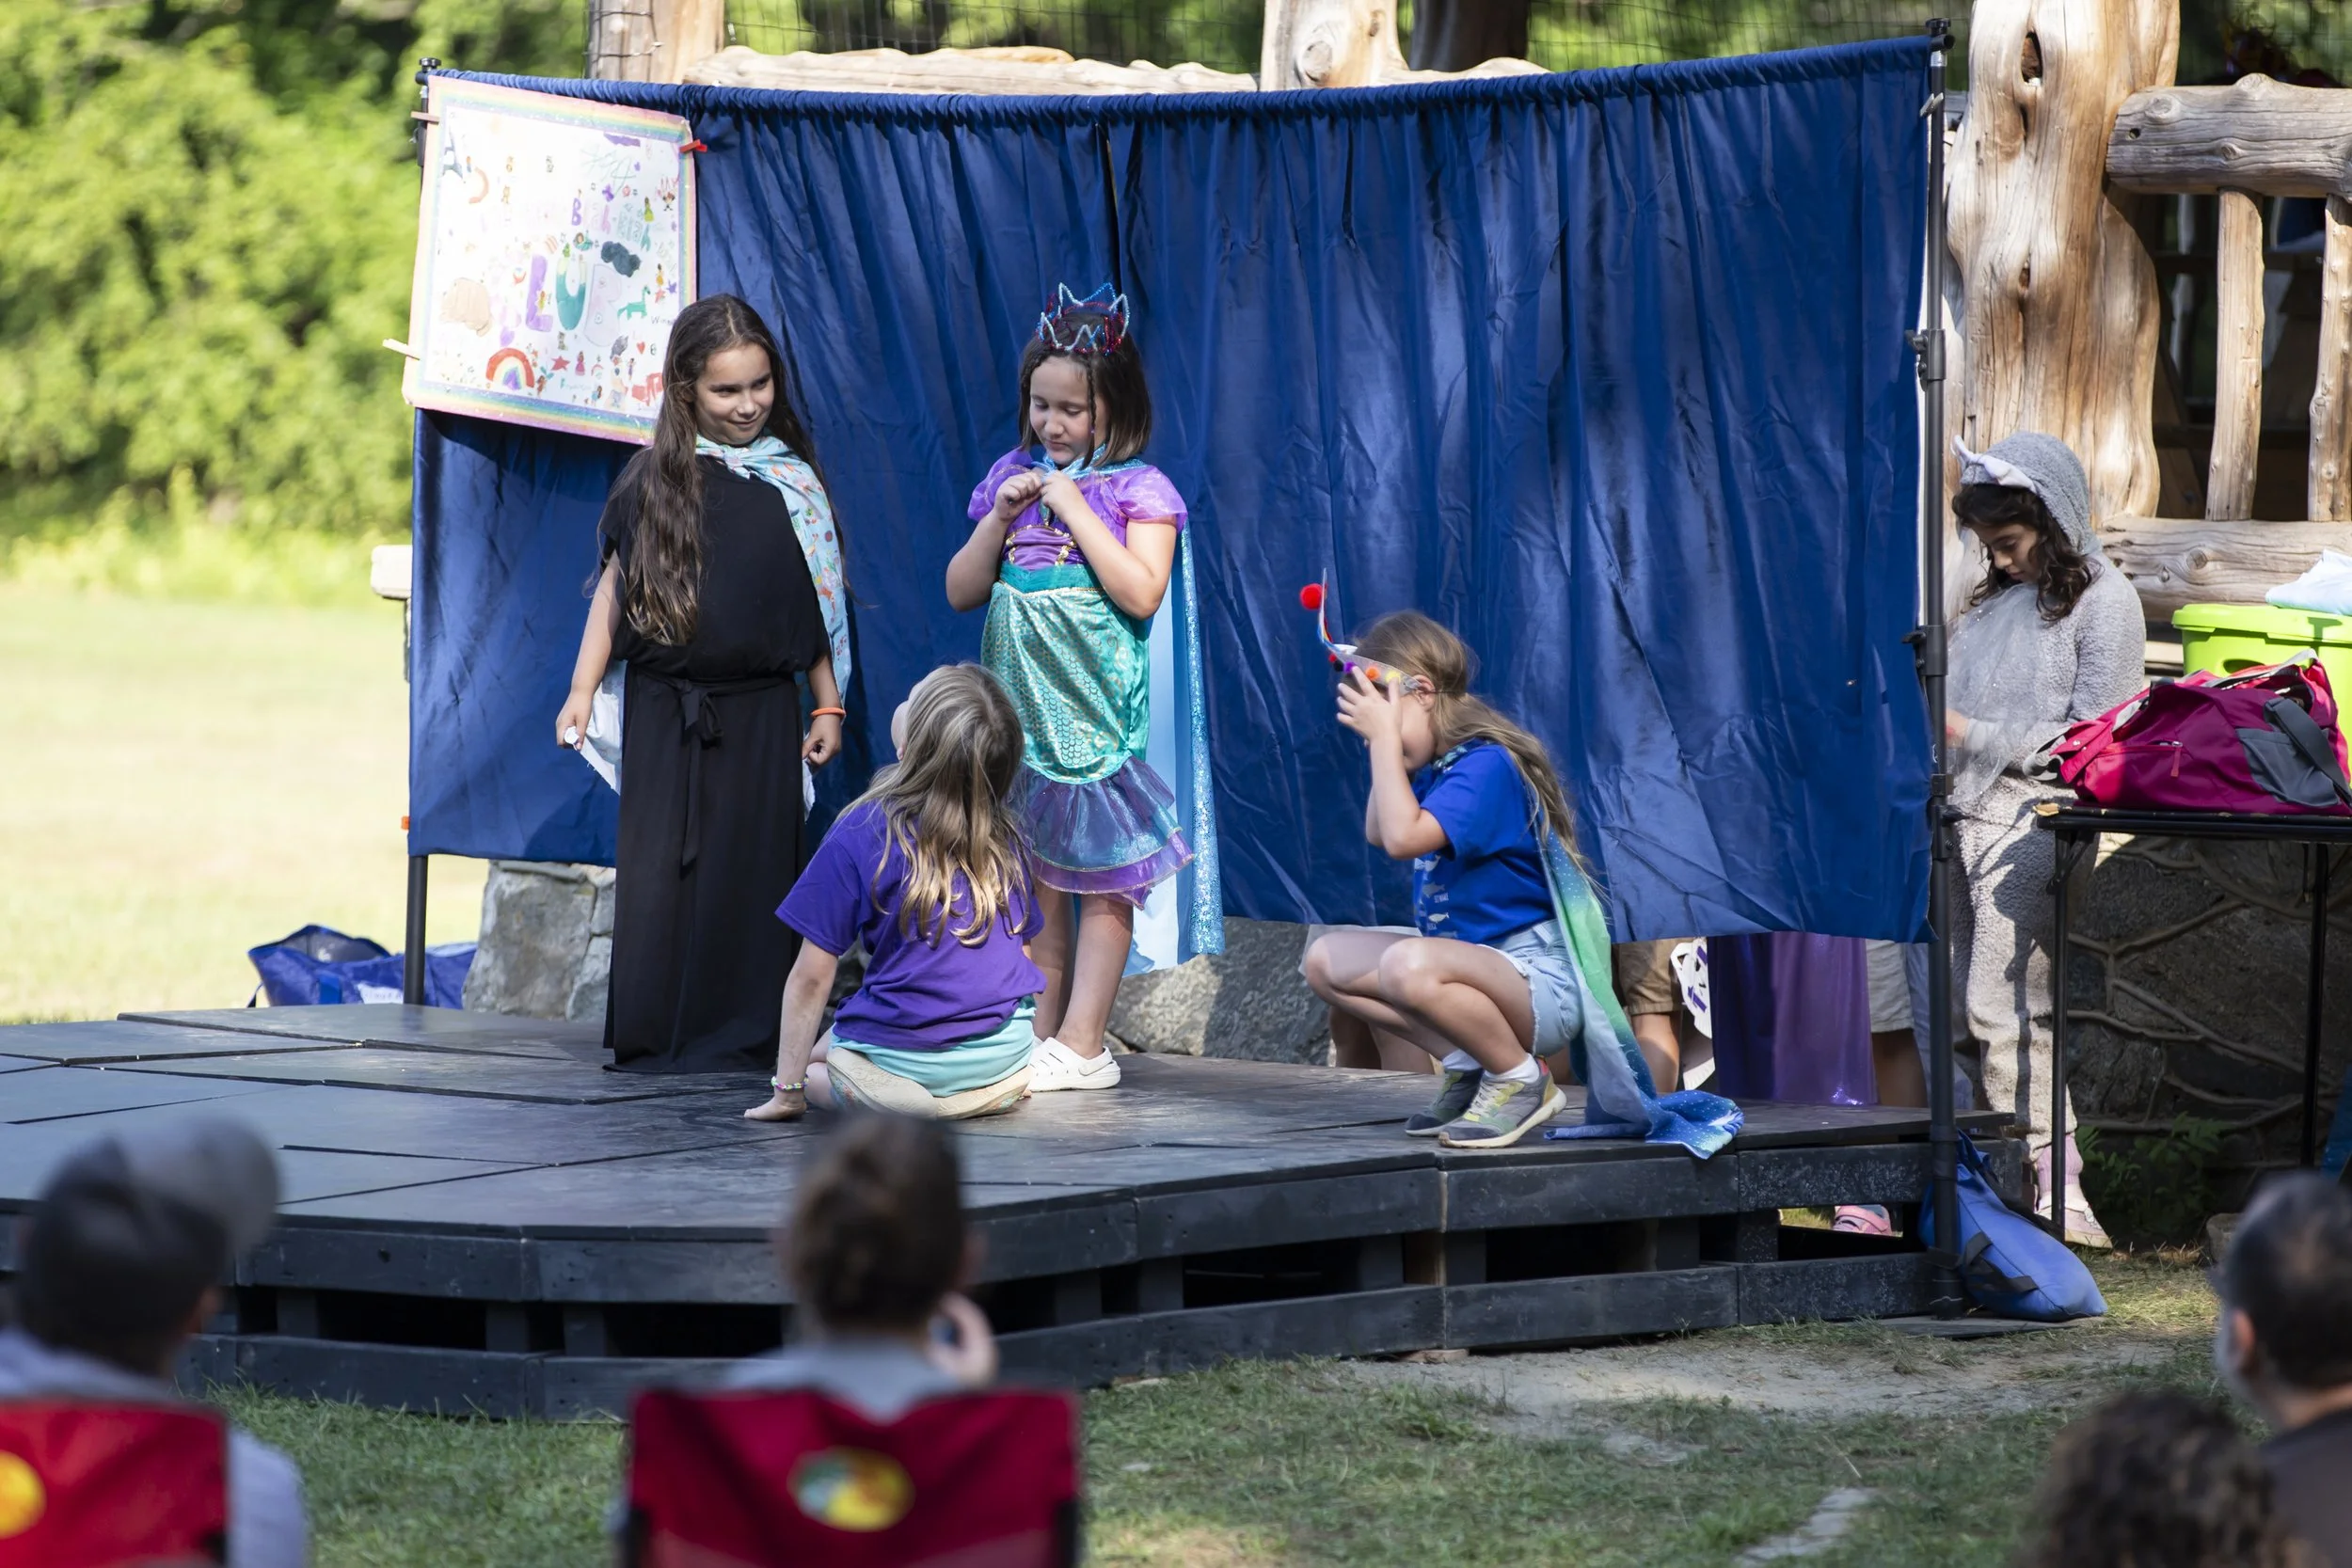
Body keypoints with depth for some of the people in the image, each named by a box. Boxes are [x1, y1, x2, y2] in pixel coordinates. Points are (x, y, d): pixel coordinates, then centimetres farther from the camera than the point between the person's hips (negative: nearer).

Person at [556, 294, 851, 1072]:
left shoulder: (792, 482, 4)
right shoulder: (655, 481, 1)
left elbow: (818, 600, 9)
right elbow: (617, 586, 4)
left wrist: (828, 706, 6)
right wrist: (582, 690, -1)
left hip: (761, 708, 1)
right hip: (666, 708, -1)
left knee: (750, 869, 1)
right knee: (660, 866, -1)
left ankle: (743, 1031, 7)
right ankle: (655, 1035, 6)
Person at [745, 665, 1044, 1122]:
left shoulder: (861, 834, -12)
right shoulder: (1003, 837, 1)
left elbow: (812, 975, -9)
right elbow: (1023, 948, 11)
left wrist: (788, 1089, -1)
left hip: (905, 1067, -4)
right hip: (1007, 1066, 4)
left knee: (819, 1055, 28)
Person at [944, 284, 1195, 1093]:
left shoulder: (1139, 489, -4)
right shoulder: (1013, 477, 10)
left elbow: (1140, 592, -18)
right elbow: (961, 591, 11)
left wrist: (1073, 509, -16)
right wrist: (1000, 518, -5)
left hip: (1095, 706, -5)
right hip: (1020, 695, 5)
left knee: (1098, 874, -3)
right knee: (1032, 872, 8)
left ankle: (1082, 1044, -2)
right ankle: (1038, 1034, 12)